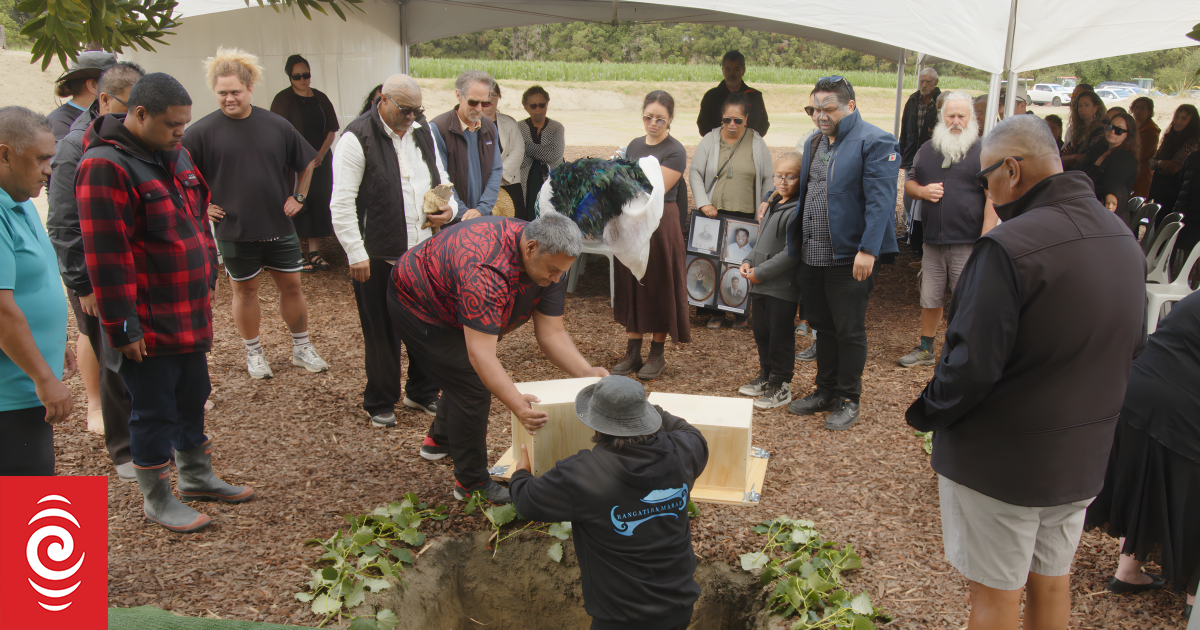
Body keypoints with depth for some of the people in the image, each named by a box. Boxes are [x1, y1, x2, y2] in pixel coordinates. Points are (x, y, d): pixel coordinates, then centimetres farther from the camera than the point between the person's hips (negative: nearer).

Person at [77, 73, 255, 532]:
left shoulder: (174, 154, 9)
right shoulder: (105, 167, -19)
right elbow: (105, 257, -21)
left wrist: (207, 283, 18)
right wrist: (122, 326, -20)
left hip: (190, 316, 8)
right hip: (147, 323, -8)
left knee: (192, 398, 20)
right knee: (154, 411, 5)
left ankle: (196, 476, 37)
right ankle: (156, 498, 22)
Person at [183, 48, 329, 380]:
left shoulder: (276, 125, 0)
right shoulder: (203, 131, -9)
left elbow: (308, 161, 13)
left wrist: (299, 196, 8)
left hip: (279, 225, 2)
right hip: (234, 230, -2)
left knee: (291, 285, 9)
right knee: (244, 290, 11)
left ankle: (302, 348, 25)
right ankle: (253, 353, 27)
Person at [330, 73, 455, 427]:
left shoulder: (423, 133, 10)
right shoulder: (358, 138, -12)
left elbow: (441, 181, 21)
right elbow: (342, 204, -14)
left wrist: (449, 209, -1)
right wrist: (356, 254, -16)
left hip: (423, 251, 6)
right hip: (377, 256, -6)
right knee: (381, 332, 6)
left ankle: (422, 392, 32)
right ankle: (380, 403, 22)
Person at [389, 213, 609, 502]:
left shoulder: (549, 260, -18)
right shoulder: (487, 272, -43)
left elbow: (551, 333, -16)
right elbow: (480, 353, -47)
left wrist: (587, 373, -29)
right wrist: (516, 404, -56)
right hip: (417, 307, -8)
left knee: (465, 373, 22)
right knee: (473, 385, -13)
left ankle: (440, 440, 49)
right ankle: (471, 483, 2)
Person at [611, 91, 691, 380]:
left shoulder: (675, 151, -8)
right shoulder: (634, 145, 12)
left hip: (660, 223, -6)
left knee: (659, 286, 2)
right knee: (631, 284, 8)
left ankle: (657, 354, 14)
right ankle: (632, 351, 17)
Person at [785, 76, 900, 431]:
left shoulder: (875, 143, -11)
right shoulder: (814, 141, 15)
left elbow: (879, 202, -18)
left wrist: (868, 250, -23)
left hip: (849, 258, -7)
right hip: (812, 256, 8)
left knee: (849, 331, 4)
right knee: (823, 328, 17)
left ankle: (848, 401, 17)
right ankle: (826, 391, 31)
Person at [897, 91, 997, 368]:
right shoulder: (928, 149, 13)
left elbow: (993, 197, -9)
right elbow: (908, 183, 20)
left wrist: (985, 240, -16)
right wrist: (922, 191, -5)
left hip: (968, 243, -4)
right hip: (933, 241, 5)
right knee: (930, 299, 13)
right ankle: (925, 349, 28)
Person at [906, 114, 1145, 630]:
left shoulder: (1008, 248, -27)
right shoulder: (1124, 239, 1)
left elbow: (971, 365, -26)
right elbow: (1131, 348, 12)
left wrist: (923, 414, -9)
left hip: (1001, 463, -7)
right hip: (1084, 457, 8)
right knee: (1052, 579, 23)